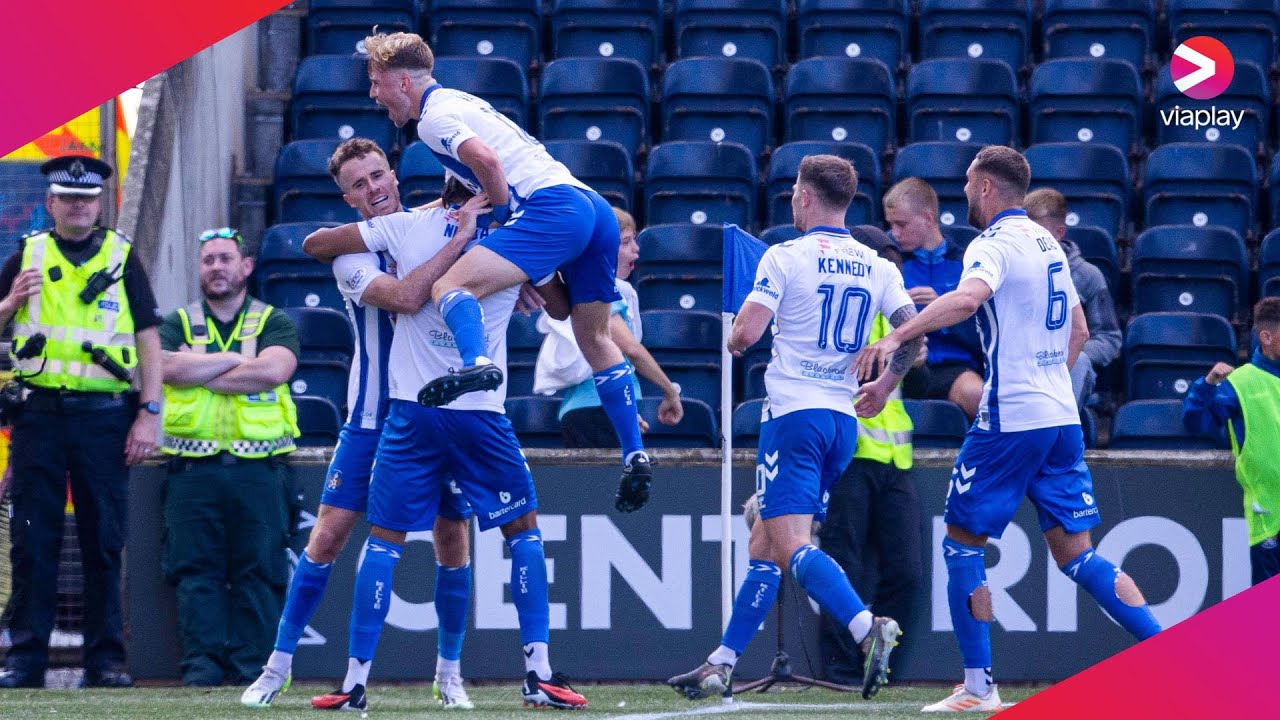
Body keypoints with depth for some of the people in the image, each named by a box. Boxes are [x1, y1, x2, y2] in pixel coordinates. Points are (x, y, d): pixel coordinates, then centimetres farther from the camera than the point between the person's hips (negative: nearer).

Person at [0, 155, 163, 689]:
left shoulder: (121, 258, 7)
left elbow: (148, 340, 5)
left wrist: (149, 414, -3)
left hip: (105, 417, -1)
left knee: (104, 540, 2)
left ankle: (105, 658, 7)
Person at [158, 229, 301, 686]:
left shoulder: (274, 324, 11)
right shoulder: (178, 325, 16)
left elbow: (274, 371, -10)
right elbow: (171, 369, -6)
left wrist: (201, 371, -5)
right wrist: (239, 361, -4)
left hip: (258, 469, -1)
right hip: (193, 469, 1)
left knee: (258, 570, -5)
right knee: (196, 570, -5)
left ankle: (252, 663, -4)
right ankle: (202, 662, -5)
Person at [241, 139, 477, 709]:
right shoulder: (351, 252, -11)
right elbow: (405, 298, -30)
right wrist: (459, 242, -30)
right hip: (373, 420, -3)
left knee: (452, 539, 3)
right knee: (328, 536, -5)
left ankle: (449, 673, 17)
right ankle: (278, 666, 5)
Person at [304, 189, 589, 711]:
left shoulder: (406, 228, -1)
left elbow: (313, 244, 6)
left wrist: (352, 256, 25)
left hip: (412, 410, 0)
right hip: (481, 411, 0)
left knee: (384, 538, 8)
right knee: (523, 528, 15)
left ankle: (356, 680, 2)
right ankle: (538, 673, 8)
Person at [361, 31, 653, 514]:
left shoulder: (434, 116, 0)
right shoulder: (460, 103, 29)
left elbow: (486, 160, -16)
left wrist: (505, 216, -4)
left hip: (552, 210, -10)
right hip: (596, 209, 10)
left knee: (451, 287, -19)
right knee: (595, 337, 20)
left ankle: (477, 364, -49)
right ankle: (634, 455, 18)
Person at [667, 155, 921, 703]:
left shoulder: (786, 257, -6)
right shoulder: (878, 268, 9)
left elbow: (745, 334, -12)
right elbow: (914, 339, 3)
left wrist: (734, 341, 12)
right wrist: (884, 386, 21)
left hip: (793, 414, -7)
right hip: (843, 418, 7)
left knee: (791, 546, -15)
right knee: (764, 544, 15)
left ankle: (866, 627, -37)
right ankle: (721, 665, 17)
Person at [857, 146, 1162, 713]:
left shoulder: (994, 244, -10)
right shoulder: (1046, 242, 17)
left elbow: (967, 298, -32)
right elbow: (1078, 331, 25)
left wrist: (896, 337, -35)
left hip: (1009, 421, -8)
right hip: (1063, 417, 8)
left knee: (962, 542, 4)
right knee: (1076, 554, 9)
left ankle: (978, 688, 2)